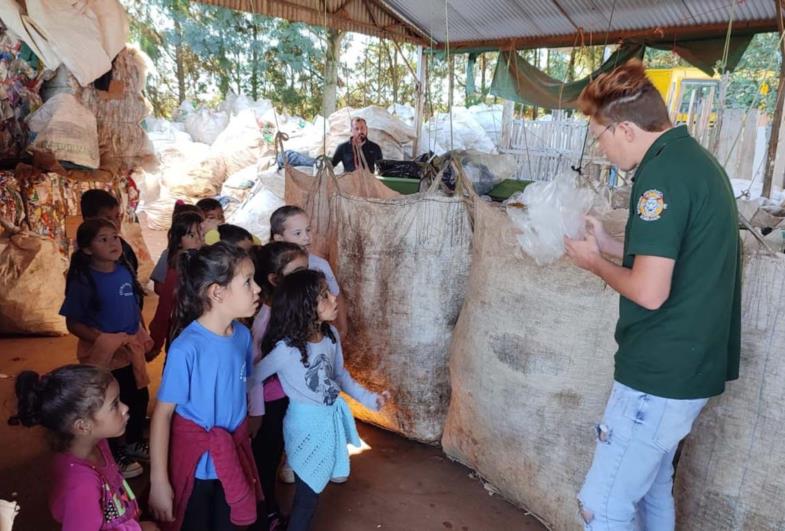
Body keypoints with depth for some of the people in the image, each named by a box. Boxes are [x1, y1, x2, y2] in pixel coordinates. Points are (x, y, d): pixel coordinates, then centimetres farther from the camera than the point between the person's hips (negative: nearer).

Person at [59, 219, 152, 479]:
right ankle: (115, 455, 33)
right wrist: (103, 339, -24)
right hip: (104, 354, -6)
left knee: (139, 397, 20)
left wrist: (144, 336, 4)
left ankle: (134, 442, 45)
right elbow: (73, 323, -15)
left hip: (132, 350, 6)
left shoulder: (124, 270, -4)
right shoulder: (83, 280, -19)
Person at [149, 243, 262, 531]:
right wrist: (159, 481, -15)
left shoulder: (243, 335, -7)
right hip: (196, 462, -5)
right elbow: (163, 412, -18)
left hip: (234, 457, 5)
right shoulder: (186, 348, -24)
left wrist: (242, 439, 13)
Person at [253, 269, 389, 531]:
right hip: (307, 423, -6)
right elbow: (251, 378, -17)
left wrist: (369, 398, 5)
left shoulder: (331, 335, -7)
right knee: (307, 495, 8)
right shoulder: (286, 349, -27)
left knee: (314, 488, 23)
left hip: (332, 418, 6)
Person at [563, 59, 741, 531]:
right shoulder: (697, 159, 11)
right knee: (652, 488, 23)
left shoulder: (662, 172, -20)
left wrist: (595, 263, -7)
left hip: (660, 375, -10)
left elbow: (650, 292, -24)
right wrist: (612, 246, 11)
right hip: (691, 365, 10)